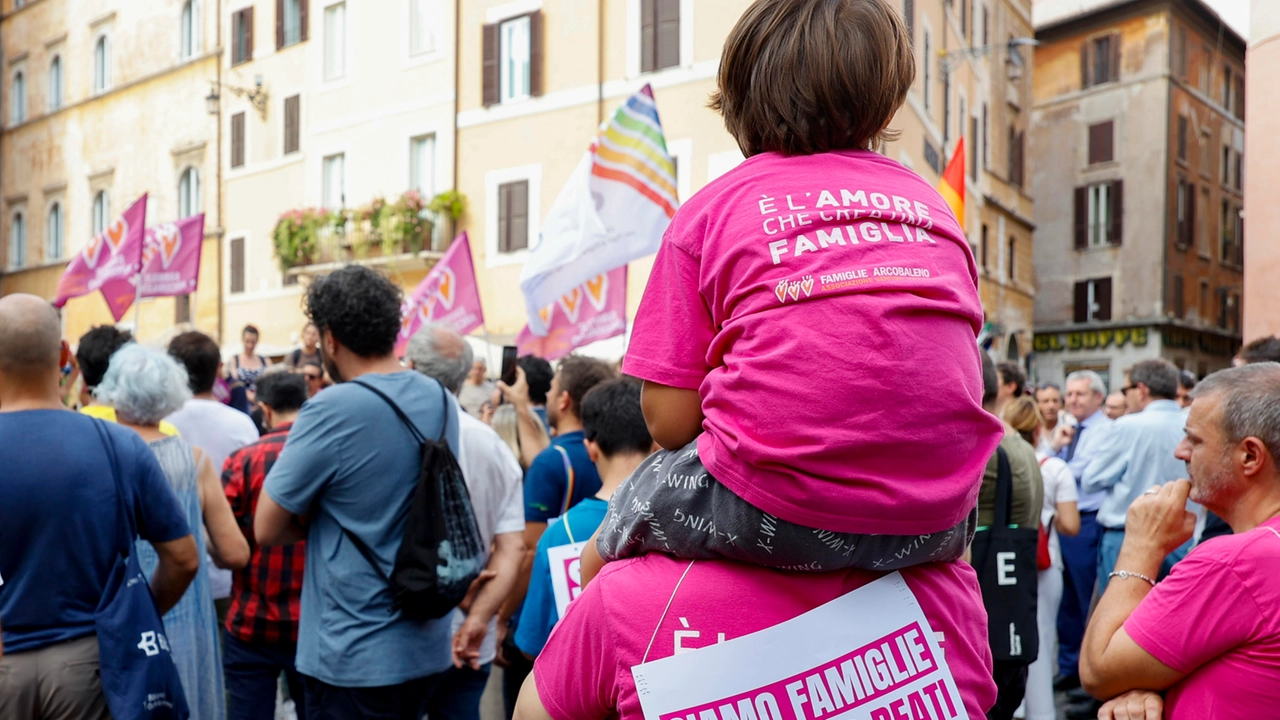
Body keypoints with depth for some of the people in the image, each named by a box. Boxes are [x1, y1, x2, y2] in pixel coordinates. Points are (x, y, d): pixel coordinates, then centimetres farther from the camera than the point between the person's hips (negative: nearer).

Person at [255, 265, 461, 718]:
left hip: (355, 656, -7)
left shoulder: (334, 410, -19)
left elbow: (266, 530, -13)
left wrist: (315, 521, 3)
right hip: (428, 649, 7)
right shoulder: (442, 401, 2)